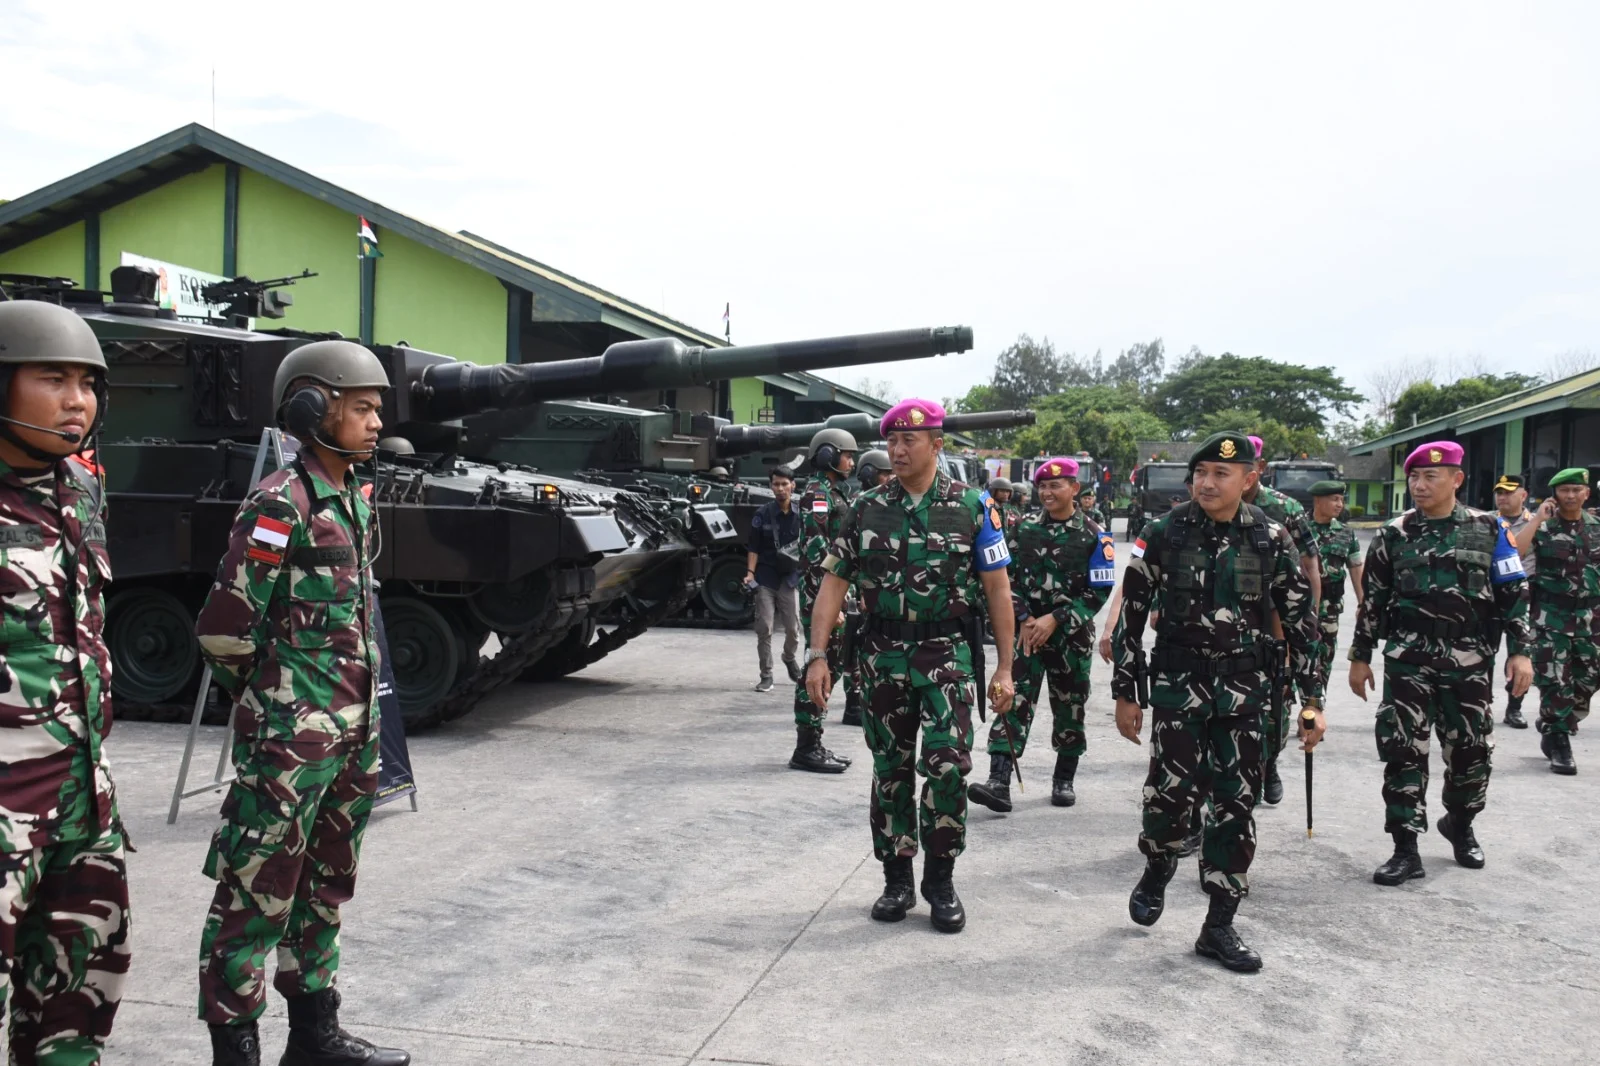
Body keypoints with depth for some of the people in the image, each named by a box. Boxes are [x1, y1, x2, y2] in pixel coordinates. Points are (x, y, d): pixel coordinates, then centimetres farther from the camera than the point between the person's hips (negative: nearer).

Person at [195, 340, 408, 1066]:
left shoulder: (355, 501, 11)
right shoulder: (280, 505, -14)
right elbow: (225, 628, -16)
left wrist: (361, 718, 14)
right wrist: (268, 699, -2)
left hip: (351, 734, 9)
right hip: (290, 737, -9)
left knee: (324, 891, 18)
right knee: (257, 899, 0)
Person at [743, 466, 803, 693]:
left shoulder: (800, 514, -2)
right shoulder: (763, 514, -3)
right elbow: (753, 547, -1)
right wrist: (750, 572, -10)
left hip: (790, 577, 1)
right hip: (766, 576, -1)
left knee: (793, 627, 7)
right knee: (764, 628, -2)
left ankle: (789, 658, 38)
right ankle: (766, 676, 7)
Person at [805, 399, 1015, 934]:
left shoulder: (972, 506, 0)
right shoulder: (867, 508, 5)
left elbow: (997, 590, 1)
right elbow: (833, 583, 5)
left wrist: (1005, 668, -2)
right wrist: (818, 655, -3)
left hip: (948, 652, -2)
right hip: (883, 654, 3)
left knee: (947, 764, -13)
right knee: (890, 768, 8)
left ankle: (940, 877, 5)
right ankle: (897, 878, 22)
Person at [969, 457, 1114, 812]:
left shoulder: (1093, 536, -3)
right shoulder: (1024, 528, 5)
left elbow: (1099, 591, -6)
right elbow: (1008, 577, 6)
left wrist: (1055, 619, -13)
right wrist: (1024, 618, -8)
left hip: (1072, 636, -1)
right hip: (1026, 631, 1)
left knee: (1069, 708, 9)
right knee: (1014, 702, -10)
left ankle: (1064, 780, 26)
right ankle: (999, 782, -16)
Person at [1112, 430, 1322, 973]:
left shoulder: (1271, 540, 1)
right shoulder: (1164, 533, -2)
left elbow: (1301, 622, 5)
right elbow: (1132, 613, 2)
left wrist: (1312, 699, 2)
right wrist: (1125, 692, 1)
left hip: (1246, 690, 2)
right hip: (1178, 683, -1)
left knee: (1236, 803, 3)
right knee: (1172, 793, -10)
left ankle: (1220, 926, 14)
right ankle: (1157, 872, 23)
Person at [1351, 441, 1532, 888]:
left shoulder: (1488, 529, 3)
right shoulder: (1393, 533, 3)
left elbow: (1512, 594, 5)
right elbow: (1373, 599, 7)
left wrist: (1519, 651, -1)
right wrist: (1360, 656, 7)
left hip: (1469, 659, 0)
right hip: (1408, 658, 0)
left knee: (1472, 750, 8)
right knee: (1403, 751, -4)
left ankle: (1460, 825, 35)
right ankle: (1405, 850, 3)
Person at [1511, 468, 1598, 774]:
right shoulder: (1543, 526, -4)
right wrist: (1539, 519, -18)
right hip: (1551, 616, -4)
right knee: (1555, 682, -4)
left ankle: (1554, 732, 27)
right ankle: (1559, 744, 5)